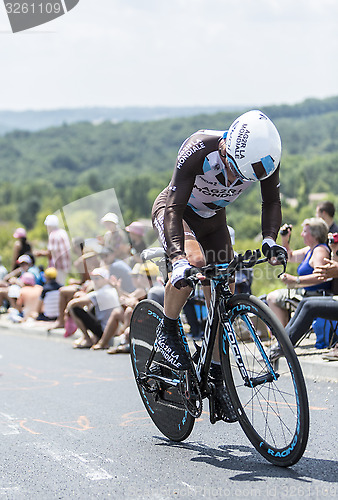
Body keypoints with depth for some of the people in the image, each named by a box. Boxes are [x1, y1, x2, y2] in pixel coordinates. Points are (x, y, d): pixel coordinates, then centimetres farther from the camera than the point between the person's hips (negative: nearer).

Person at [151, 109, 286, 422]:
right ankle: (167, 332, -12)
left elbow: (271, 201, -9)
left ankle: (216, 379, 13)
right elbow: (174, 208, -38)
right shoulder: (198, 151, -38)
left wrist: (269, 239, -28)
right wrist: (179, 258, -52)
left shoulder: (266, 158, -26)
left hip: (212, 220, 4)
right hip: (174, 211, -4)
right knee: (194, 260, -35)